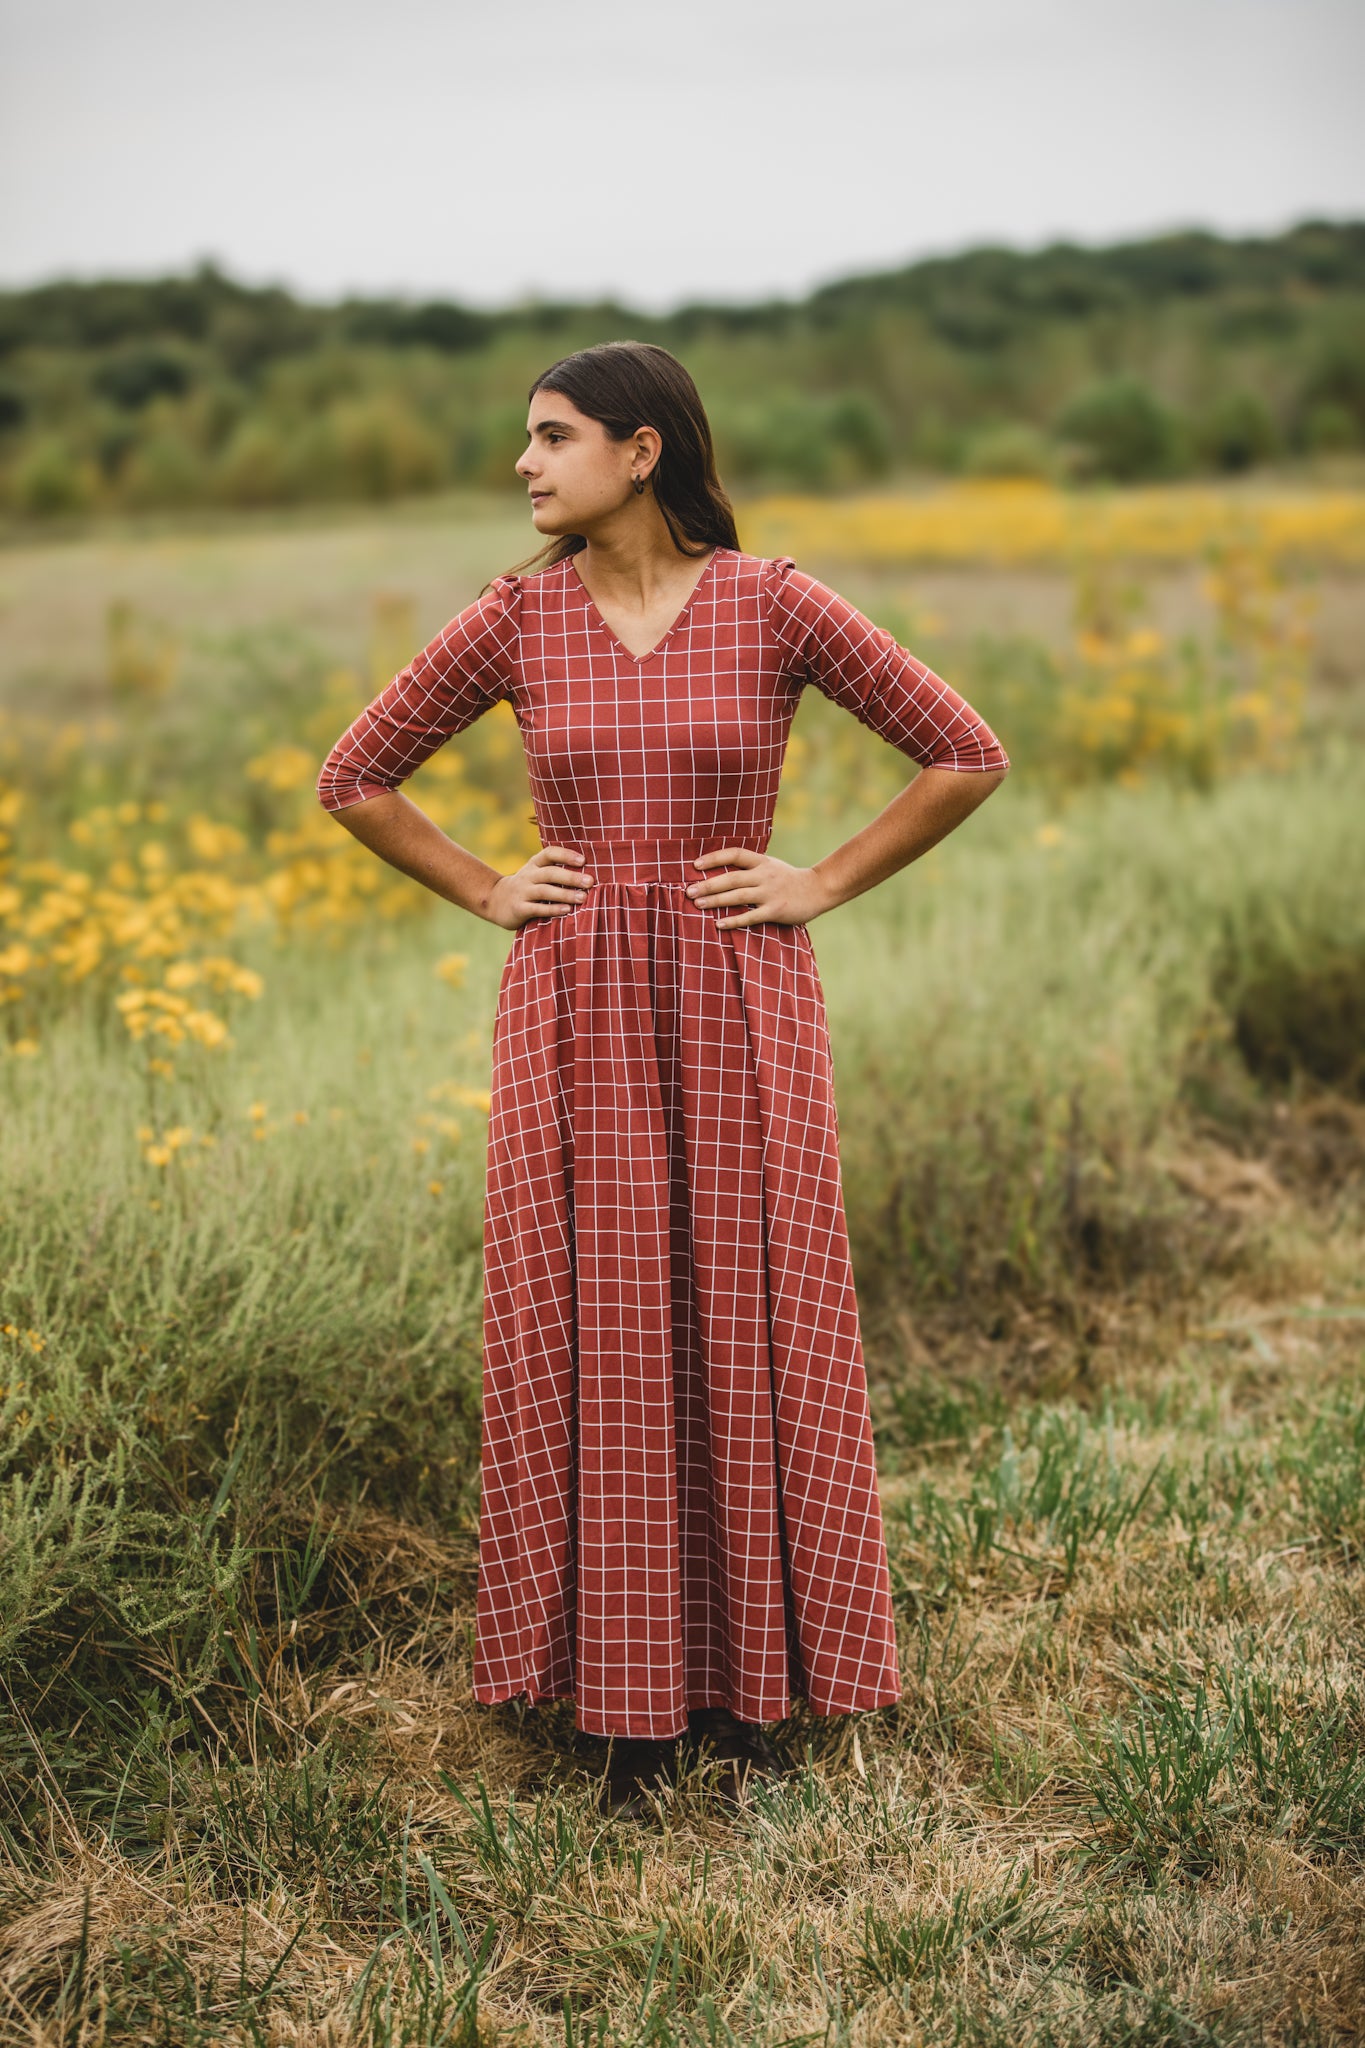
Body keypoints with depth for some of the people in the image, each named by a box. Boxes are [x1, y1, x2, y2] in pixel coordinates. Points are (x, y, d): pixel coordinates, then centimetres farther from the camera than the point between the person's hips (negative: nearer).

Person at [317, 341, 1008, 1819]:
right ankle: (630, 1709, 16)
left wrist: (824, 886, -3)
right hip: (579, 1021, 1)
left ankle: (746, 1689, 20)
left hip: (737, 1012, -1)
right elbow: (354, 778, 12)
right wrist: (487, 893, 3)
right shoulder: (518, 616, 2)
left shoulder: (773, 605, -4)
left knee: (745, 1330, 4)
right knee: (600, 1338, 4)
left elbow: (965, 756, 1)